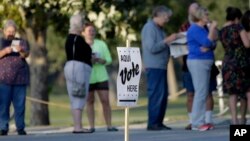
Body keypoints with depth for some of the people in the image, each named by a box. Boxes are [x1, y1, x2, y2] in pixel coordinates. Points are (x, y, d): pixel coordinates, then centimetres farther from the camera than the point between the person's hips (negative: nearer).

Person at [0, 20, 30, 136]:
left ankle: (20, 128, 1)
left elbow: (26, 54, -3)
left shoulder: (21, 42, 14)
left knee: (20, 104, -2)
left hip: (20, 77, 2)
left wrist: (21, 51, -25)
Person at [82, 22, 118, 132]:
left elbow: (109, 60, 7)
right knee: (90, 101, 0)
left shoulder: (101, 44, 8)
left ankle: (109, 126, -2)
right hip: (87, 77, -1)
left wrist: (100, 60, -13)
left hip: (101, 76, 1)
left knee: (105, 101, -4)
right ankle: (92, 126, 2)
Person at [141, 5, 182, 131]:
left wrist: (173, 40, 10)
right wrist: (167, 40, -15)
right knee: (156, 95, -12)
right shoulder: (149, 28, -10)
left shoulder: (159, 28, 21)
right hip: (154, 67, -10)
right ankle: (152, 123, -12)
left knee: (163, 95, 7)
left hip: (161, 66, 10)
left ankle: (159, 122, 10)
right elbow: (152, 48, -17)